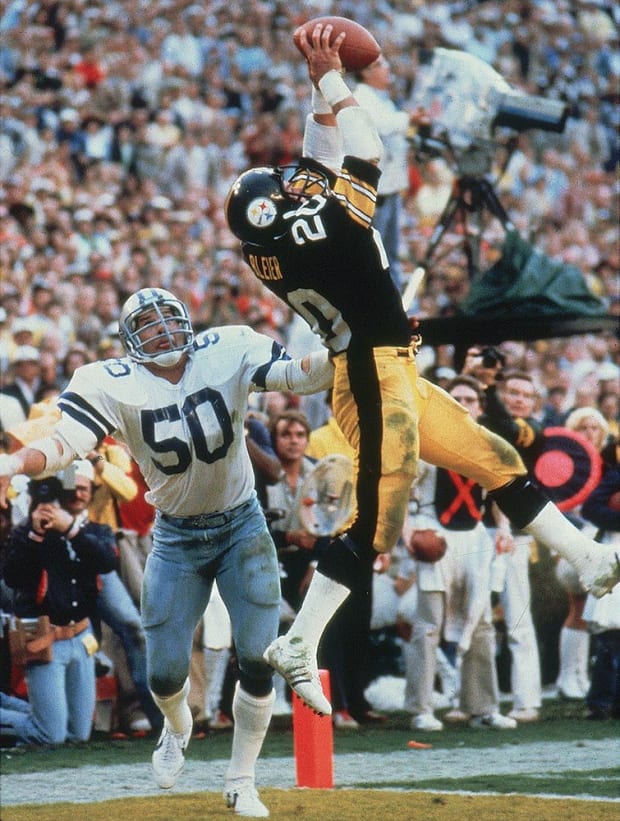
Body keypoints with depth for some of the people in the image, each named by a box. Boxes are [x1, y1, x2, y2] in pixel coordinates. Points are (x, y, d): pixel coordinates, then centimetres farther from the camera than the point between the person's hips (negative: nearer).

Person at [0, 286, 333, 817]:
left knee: (258, 662, -4)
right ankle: (177, 729, 39)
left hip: (242, 527, 0)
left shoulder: (228, 353, -12)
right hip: (176, 538, 0)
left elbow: (303, 375, -18)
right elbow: (66, 443, -29)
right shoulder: (113, 386, -15)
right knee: (165, 675, 1)